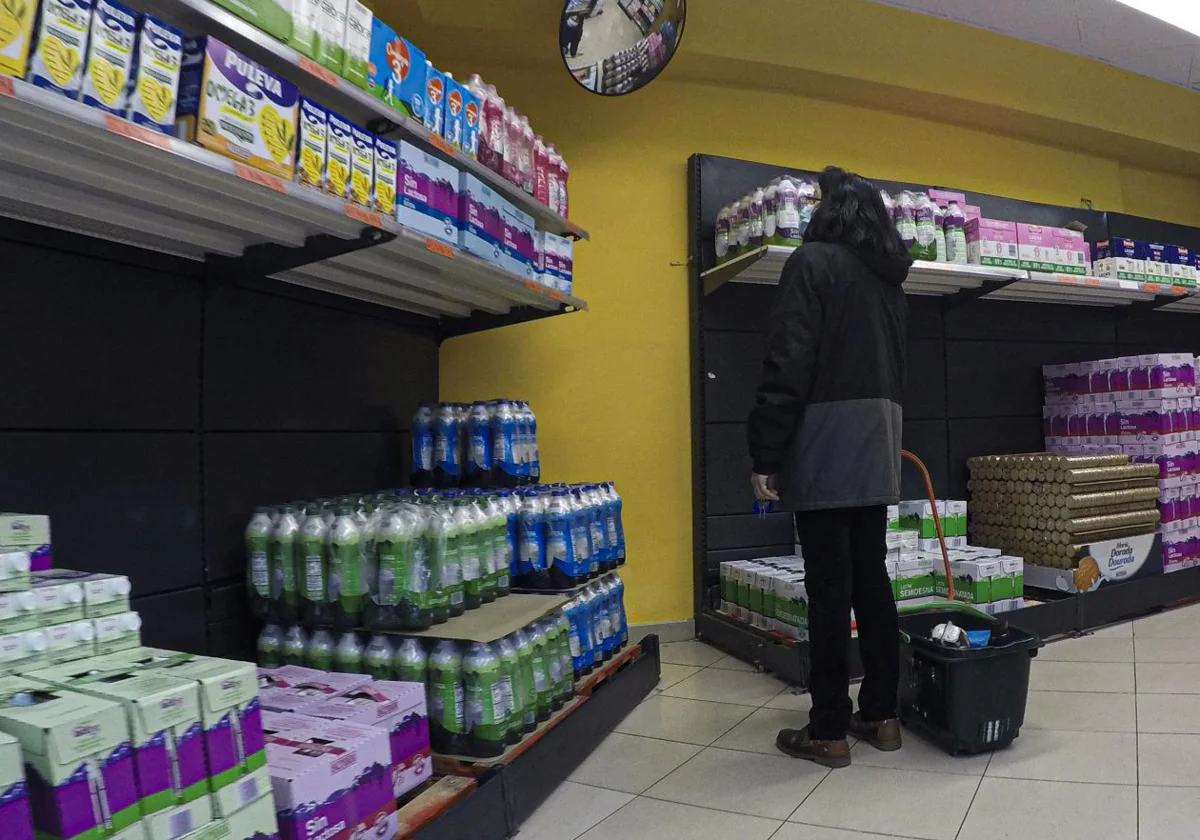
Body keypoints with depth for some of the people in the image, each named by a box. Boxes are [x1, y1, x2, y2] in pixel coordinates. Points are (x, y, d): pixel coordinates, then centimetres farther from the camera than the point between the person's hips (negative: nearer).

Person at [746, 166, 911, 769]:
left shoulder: (813, 262, -6)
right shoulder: (889, 277, 18)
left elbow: (788, 364, -15)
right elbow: (893, 363, 19)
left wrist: (765, 453, -15)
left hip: (826, 437, -7)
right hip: (879, 441, 8)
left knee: (829, 584, -3)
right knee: (872, 575, 12)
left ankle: (828, 730, 6)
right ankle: (881, 713, 21)